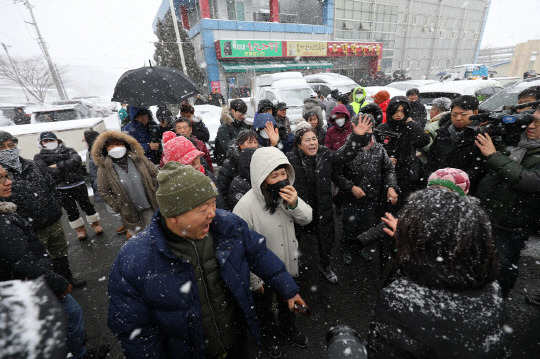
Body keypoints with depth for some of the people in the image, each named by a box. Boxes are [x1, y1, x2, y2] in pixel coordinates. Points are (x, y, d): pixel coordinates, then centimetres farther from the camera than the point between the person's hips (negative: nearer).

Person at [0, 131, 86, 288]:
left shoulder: (31, 165, 6)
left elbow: (51, 186, 14)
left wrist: (57, 207, 7)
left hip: (54, 222, 5)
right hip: (32, 231, -5)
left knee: (60, 251, 22)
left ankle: (67, 277, 43)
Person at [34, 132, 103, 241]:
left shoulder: (68, 151, 8)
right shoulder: (39, 157, 7)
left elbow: (77, 160, -13)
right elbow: (44, 171, -12)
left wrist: (57, 166, -13)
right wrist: (67, 167, -13)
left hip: (78, 184, 0)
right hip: (61, 189, 1)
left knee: (86, 205, 8)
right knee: (71, 210, 9)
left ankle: (95, 223, 26)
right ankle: (80, 229, 26)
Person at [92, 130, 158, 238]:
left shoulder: (139, 158, -4)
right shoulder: (104, 169, -7)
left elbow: (155, 174, 3)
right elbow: (104, 192, -2)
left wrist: (153, 191, 0)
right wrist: (118, 207, -5)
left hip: (150, 207, 1)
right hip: (129, 212, -1)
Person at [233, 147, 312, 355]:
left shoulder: (287, 193, -15)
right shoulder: (245, 206, -32)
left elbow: (307, 219, -6)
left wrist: (295, 204, -28)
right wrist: (254, 281, -12)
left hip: (289, 263, 5)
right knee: (264, 305, 27)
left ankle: (288, 327, 64)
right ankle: (268, 334, 60)